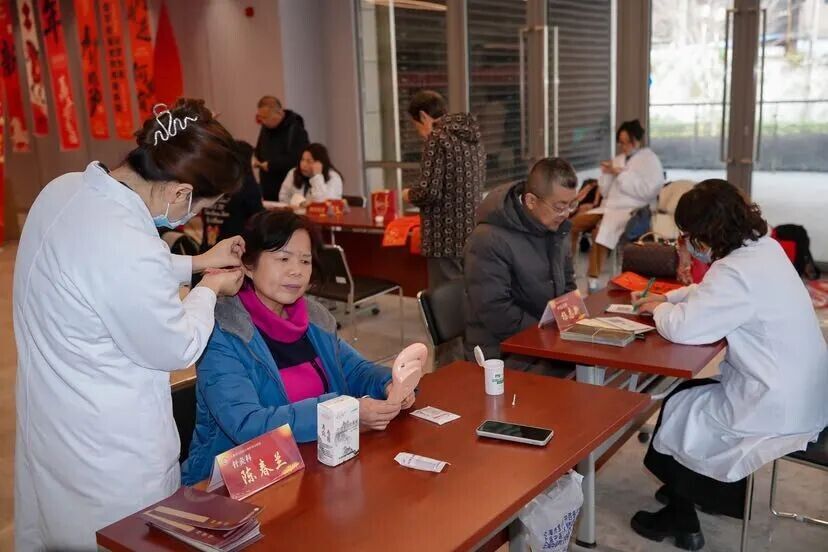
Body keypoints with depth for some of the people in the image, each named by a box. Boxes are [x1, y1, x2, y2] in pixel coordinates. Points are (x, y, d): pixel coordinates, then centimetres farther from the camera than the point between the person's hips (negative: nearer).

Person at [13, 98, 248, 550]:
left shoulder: (66, 189, -6)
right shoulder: (129, 246, -34)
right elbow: (175, 350, -18)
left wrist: (196, 263, 10)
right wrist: (209, 289, -2)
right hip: (108, 450, -8)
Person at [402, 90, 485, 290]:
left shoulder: (437, 139, -13)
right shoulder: (472, 135, 11)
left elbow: (430, 191, -20)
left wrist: (410, 195, 2)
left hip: (447, 236, -8)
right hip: (472, 233, 8)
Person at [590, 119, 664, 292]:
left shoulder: (650, 159, 3)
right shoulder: (618, 159, 21)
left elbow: (648, 191, -12)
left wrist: (621, 174, -12)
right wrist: (606, 174, 1)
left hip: (633, 211, -6)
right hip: (610, 208, 6)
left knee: (601, 230, -32)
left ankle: (593, 281, -25)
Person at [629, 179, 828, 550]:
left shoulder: (738, 271, -27)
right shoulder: (762, 247, 3)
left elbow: (681, 329, -27)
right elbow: (712, 292, 19)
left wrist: (660, 310, -7)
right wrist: (667, 298, 8)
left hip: (776, 410, -9)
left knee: (675, 408, 11)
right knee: (689, 393, 23)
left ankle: (681, 520, 30)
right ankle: (689, 491, 40)